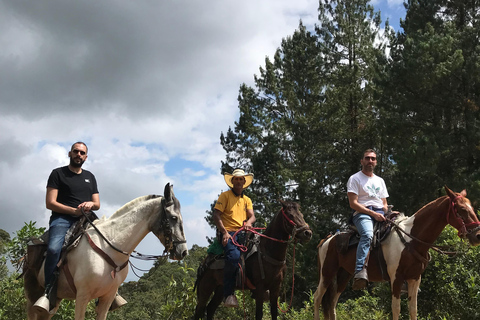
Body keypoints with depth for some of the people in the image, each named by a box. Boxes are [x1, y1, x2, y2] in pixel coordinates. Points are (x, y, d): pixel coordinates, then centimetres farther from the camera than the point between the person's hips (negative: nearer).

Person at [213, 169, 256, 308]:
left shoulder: (247, 200, 24)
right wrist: (224, 232, -14)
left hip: (243, 233, 6)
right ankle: (228, 293, -27)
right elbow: (216, 215, -2)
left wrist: (249, 222, -14)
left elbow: (252, 216, 11)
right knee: (234, 256, -33)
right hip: (228, 233, -6)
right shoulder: (225, 196, 7)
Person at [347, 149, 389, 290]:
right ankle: (360, 271, -51)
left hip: (380, 214, 6)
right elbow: (353, 204, -4)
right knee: (367, 234, -38)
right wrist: (373, 213, -13)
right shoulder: (355, 179, 8)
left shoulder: (380, 181, 28)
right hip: (362, 214, -6)